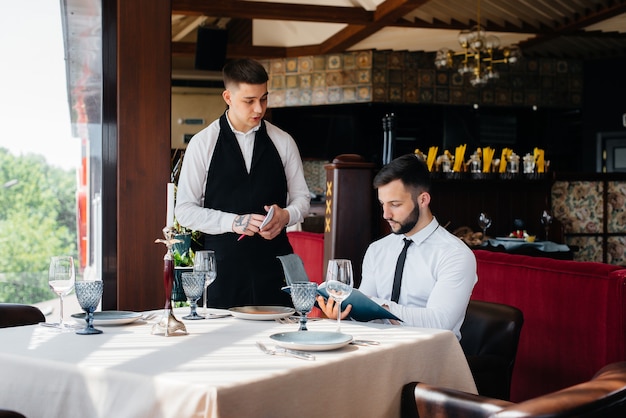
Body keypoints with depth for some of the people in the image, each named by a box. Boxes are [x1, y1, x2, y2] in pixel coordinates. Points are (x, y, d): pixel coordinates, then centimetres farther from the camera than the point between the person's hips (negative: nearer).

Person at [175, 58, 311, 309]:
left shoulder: (283, 142, 8)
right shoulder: (202, 144, 1)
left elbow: (301, 197, 13)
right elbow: (184, 210, -1)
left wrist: (285, 215, -10)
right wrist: (233, 222, -15)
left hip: (273, 265, 2)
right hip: (224, 265, -2)